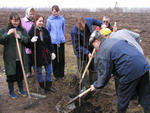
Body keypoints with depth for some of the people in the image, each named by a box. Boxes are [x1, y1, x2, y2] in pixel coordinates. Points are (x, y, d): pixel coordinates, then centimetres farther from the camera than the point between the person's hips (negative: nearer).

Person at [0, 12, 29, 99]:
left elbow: (27, 40, 1)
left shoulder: (23, 30, 6)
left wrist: (20, 37, -16)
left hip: (21, 57, 3)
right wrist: (8, 34, -26)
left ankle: (21, 89, 35)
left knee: (20, 74, 15)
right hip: (10, 57, -3)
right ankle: (11, 92, 26)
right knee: (11, 75, 8)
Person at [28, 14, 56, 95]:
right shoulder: (31, 32, -12)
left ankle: (48, 86, 30)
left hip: (46, 54, 4)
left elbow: (49, 42, 9)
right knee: (39, 72, 11)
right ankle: (42, 87, 29)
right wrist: (31, 41, -32)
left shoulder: (45, 30, 1)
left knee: (49, 71, 12)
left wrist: (52, 52, 8)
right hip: (37, 56, -4)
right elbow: (28, 45, -12)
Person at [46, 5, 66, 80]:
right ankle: (56, 74, 19)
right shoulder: (49, 20, -4)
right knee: (54, 58, 7)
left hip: (61, 41, 0)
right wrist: (50, 37, 12)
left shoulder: (62, 19, -3)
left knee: (61, 58, 6)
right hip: (53, 41, 0)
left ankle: (61, 74, 20)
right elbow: (48, 30, 7)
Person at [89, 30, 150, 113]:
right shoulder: (115, 39, 20)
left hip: (130, 72, -8)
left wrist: (96, 85, 12)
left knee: (123, 99, 15)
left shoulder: (102, 52, -5)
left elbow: (104, 74, -6)